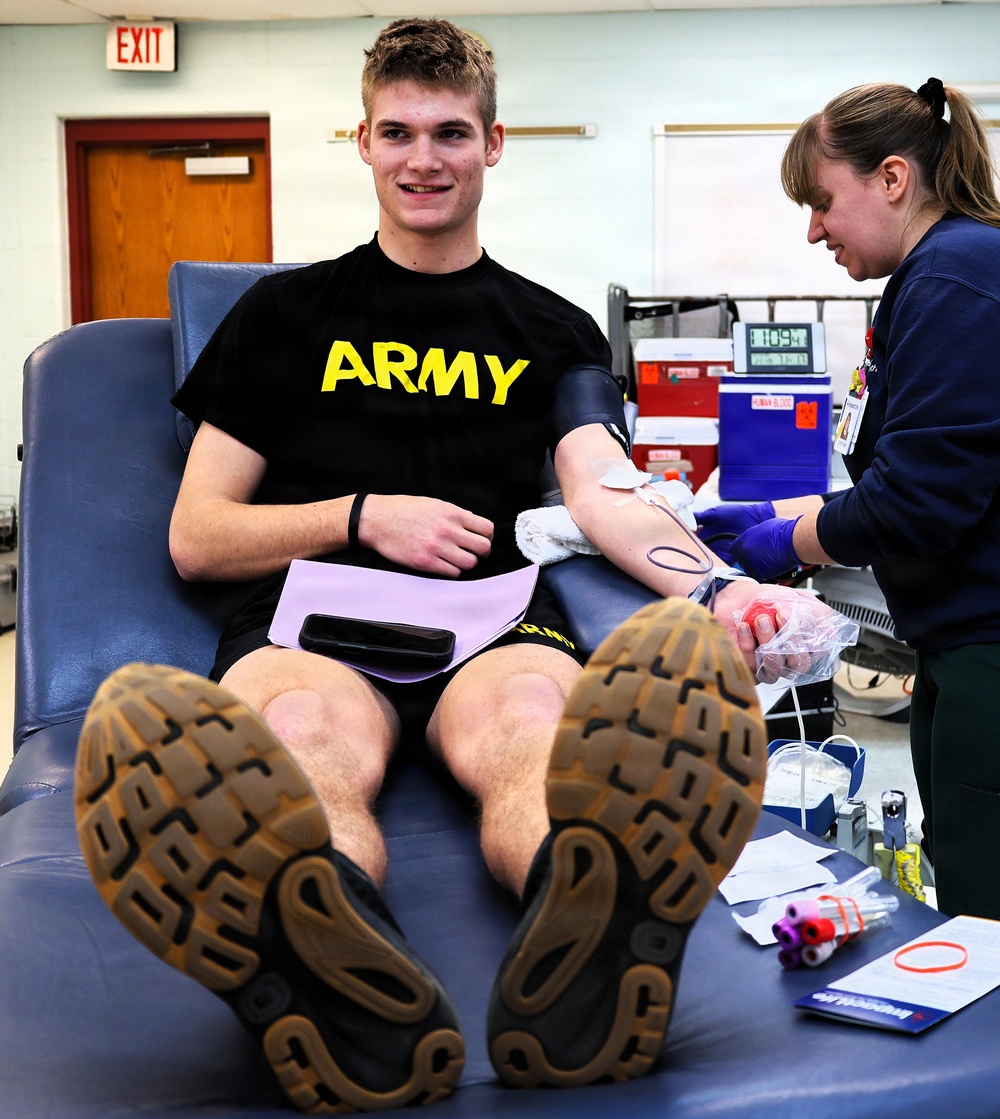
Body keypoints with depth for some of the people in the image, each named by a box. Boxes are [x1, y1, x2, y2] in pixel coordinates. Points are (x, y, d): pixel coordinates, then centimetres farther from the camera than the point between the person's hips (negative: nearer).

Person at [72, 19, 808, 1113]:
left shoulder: (554, 331, 23)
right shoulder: (287, 314, 20)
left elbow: (599, 494, 4)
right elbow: (195, 539, 16)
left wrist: (712, 587, -17)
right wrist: (363, 516, -1)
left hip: (495, 623, 1)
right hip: (311, 622, 0)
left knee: (539, 731, -38)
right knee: (304, 744, -38)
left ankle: (582, 947, -70)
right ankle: (336, 972, -70)